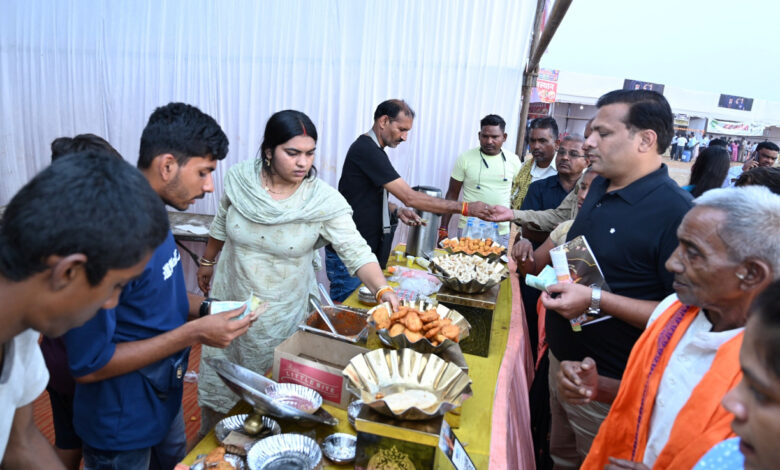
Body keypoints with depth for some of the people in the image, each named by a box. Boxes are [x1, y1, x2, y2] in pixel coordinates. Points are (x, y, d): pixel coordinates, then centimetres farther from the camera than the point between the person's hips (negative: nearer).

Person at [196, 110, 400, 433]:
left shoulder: (324, 201, -20)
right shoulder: (240, 179, -12)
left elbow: (357, 252, -24)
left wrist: (384, 291, -39)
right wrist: (207, 262, 18)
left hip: (283, 313, -2)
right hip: (230, 298, 3)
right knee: (218, 381, 21)